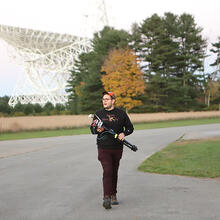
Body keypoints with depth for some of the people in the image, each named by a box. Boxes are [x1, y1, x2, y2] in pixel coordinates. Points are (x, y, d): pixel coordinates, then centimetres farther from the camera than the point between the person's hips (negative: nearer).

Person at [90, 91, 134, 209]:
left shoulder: (121, 113, 5)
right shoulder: (98, 114, 7)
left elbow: (130, 127, 10)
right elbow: (92, 129, 12)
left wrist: (124, 133, -11)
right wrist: (97, 129, -11)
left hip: (117, 148, 1)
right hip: (103, 148, -1)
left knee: (114, 172, 11)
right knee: (107, 171, -14)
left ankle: (113, 195, 24)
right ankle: (106, 197, -18)